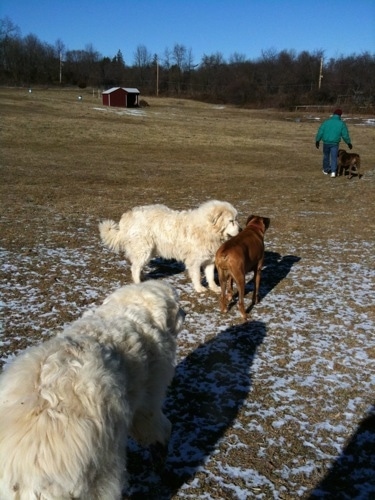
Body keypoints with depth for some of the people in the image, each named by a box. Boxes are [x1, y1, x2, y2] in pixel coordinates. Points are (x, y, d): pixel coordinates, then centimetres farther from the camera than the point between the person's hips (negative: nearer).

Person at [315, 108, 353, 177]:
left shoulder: (326, 122, -1)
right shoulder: (342, 123, -2)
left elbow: (320, 132, -2)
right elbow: (345, 135, 0)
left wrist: (317, 141, 5)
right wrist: (349, 143, 11)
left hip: (326, 142, 1)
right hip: (335, 143, -1)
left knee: (326, 156, 18)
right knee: (334, 157, 3)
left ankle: (326, 170, 31)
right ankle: (333, 171, -14)